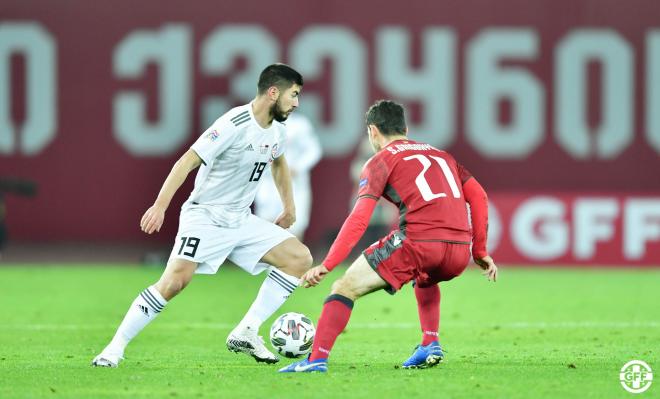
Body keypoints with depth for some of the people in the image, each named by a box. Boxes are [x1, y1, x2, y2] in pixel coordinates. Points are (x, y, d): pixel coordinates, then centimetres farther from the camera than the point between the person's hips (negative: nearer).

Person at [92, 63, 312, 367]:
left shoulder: (276, 131, 6)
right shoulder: (235, 124, -20)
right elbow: (188, 161, -22)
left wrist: (289, 208, 30)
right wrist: (160, 206, -29)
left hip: (241, 221, 8)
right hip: (205, 217, -8)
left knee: (300, 259, -6)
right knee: (175, 281, -24)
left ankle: (245, 334, -6)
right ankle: (115, 348, -12)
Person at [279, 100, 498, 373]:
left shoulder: (381, 161, 10)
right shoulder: (440, 155, 27)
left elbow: (359, 220, -1)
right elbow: (479, 196, 20)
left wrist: (326, 266, -4)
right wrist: (480, 252, 24)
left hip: (418, 243, -6)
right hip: (459, 253, 6)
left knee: (345, 287, 2)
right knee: (425, 276, 40)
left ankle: (317, 359, -13)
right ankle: (431, 346, 28)